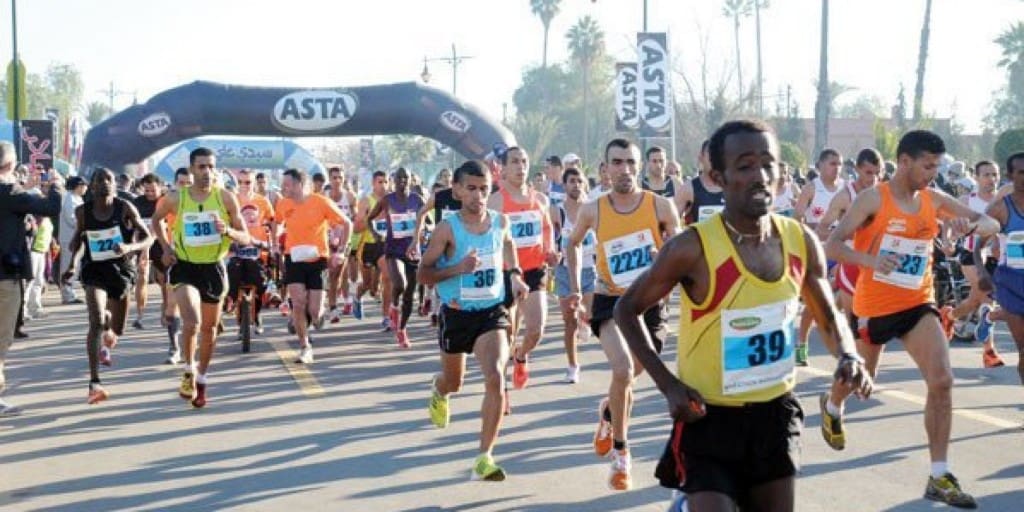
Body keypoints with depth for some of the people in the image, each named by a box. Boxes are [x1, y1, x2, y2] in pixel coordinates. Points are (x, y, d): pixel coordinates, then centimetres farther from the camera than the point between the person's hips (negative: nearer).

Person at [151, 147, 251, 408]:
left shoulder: (226, 198, -6)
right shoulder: (176, 199, -5)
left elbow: (246, 238, -3)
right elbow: (156, 219, 16)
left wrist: (228, 231, -24)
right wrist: (166, 247, 2)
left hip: (214, 268, 2)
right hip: (184, 267, -2)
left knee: (209, 328, 13)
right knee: (192, 322, -23)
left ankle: (201, 379, 33)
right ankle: (189, 371, 2)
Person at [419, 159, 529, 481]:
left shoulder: (500, 222, -2)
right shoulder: (447, 228, -15)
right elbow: (422, 274, -13)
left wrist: (515, 274, 13)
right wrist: (458, 268, -27)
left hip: (492, 311, 1)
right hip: (456, 313, -1)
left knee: (495, 378, -22)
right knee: (454, 381, 21)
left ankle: (485, 457, -16)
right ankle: (438, 392, 62)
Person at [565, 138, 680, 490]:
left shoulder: (661, 206, -10)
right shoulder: (593, 211, -6)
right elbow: (574, 243, 15)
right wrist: (575, 287, 10)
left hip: (648, 302, 1)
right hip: (610, 301, -1)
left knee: (629, 376, 16)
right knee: (623, 370, -23)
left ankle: (608, 413, 53)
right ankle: (620, 452, -5)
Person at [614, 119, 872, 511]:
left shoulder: (802, 242, -4)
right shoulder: (692, 249, -19)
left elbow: (829, 316, 13)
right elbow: (627, 309, -6)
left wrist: (849, 356, -8)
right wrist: (668, 385, -14)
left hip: (776, 415, 5)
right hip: (709, 419, -5)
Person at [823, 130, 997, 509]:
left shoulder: (935, 200, 0)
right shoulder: (873, 199, -14)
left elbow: (992, 225, 3)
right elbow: (831, 245, -20)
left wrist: (971, 225, -21)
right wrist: (869, 260, -39)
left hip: (918, 304, 3)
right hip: (874, 306, -3)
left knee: (942, 382, -13)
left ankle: (940, 477, -7)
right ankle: (832, 408, 56)